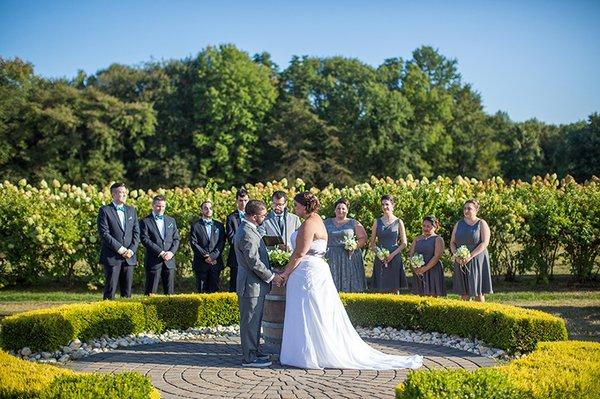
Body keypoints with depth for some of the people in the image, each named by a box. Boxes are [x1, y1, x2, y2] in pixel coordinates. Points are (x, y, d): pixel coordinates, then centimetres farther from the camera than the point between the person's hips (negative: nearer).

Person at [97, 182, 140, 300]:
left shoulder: (131, 210, 15)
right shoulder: (105, 210, -1)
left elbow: (136, 233, 10)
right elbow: (104, 234, -9)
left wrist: (131, 250, -5)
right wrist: (120, 249, -14)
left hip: (129, 257, 5)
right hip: (112, 257, -5)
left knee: (127, 290, 5)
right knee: (111, 289, -4)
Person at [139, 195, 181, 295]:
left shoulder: (171, 220, 16)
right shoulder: (145, 221, 1)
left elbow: (176, 239, 11)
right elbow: (145, 240, -9)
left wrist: (172, 252, -7)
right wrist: (160, 252, -15)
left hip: (169, 260, 4)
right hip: (153, 261, -4)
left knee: (169, 292, 5)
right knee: (151, 293, -3)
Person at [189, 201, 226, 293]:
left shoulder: (219, 225, 12)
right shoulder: (196, 226, 6)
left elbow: (222, 242, 3)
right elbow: (193, 243, -3)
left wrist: (213, 256, -11)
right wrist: (205, 256, -13)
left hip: (216, 262, 1)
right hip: (201, 263, -1)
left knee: (214, 290, 1)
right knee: (201, 291, 1)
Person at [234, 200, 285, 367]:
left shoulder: (249, 230, 13)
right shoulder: (246, 234, -21)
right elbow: (254, 262, -22)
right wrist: (272, 277, -14)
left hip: (255, 284, 11)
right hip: (251, 284, -11)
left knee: (255, 320, 19)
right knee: (250, 321, -3)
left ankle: (254, 351, 29)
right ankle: (249, 358, 3)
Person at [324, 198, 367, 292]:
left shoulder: (354, 223, 6)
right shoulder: (327, 222, 12)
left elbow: (363, 238, 3)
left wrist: (354, 247, -13)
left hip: (349, 257, -1)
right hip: (331, 257, 1)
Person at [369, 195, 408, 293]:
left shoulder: (398, 222, 3)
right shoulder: (377, 222, 9)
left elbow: (404, 243, 2)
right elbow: (372, 242, 9)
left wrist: (393, 254, -10)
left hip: (394, 258, -2)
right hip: (380, 259, 2)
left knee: (394, 288, 0)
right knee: (381, 289, 0)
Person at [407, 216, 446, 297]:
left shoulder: (438, 239, 1)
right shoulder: (417, 239, 16)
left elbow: (437, 256, -10)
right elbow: (411, 254, 10)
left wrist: (425, 268, -17)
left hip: (433, 270, -4)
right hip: (418, 272, 4)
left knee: (433, 295, -7)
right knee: (420, 295, 2)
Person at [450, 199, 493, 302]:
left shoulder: (481, 224, 0)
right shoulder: (459, 224, 12)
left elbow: (485, 243, -11)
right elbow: (452, 242, 12)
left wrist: (470, 256, -19)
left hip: (477, 261, -4)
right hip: (460, 262, 4)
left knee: (478, 292, -2)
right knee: (464, 293, 3)